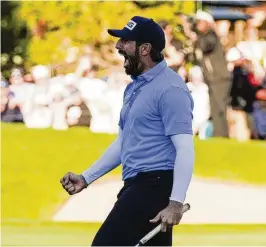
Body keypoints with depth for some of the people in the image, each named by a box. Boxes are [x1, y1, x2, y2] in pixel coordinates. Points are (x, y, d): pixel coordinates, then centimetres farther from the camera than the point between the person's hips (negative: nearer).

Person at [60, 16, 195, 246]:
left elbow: (185, 149, -19)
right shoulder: (134, 87, 19)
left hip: (155, 186, -10)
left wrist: (176, 202, -27)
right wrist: (86, 178, 23)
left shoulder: (169, 88, -12)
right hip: (135, 186, 10)